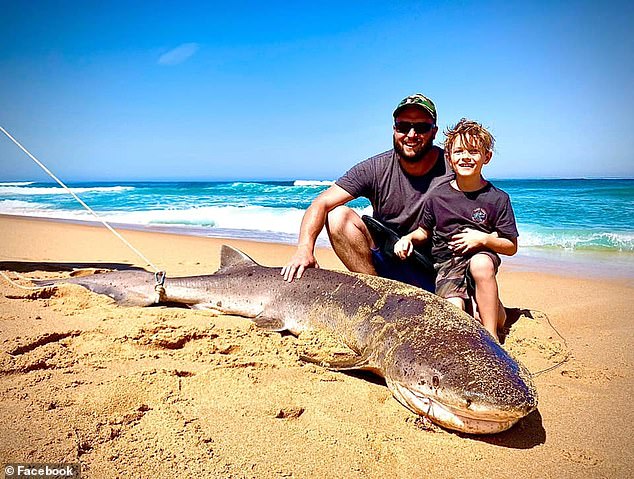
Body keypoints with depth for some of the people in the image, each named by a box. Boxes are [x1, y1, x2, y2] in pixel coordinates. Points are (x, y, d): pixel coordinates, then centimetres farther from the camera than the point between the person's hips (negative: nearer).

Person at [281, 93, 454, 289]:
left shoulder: (452, 169, -10)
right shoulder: (375, 169, -8)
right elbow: (322, 203, -15)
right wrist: (305, 248, -30)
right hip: (386, 264, 3)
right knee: (338, 215, -18)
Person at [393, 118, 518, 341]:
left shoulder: (498, 198, -5)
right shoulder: (437, 196, -1)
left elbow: (511, 247, -1)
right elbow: (425, 231, 15)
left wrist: (483, 239, -17)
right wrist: (409, 238, -5)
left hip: (482, 257, 0)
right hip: (447, 265, 1)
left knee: (481, 264, -39)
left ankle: (491, 338, -22)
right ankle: (495, 310, 8)